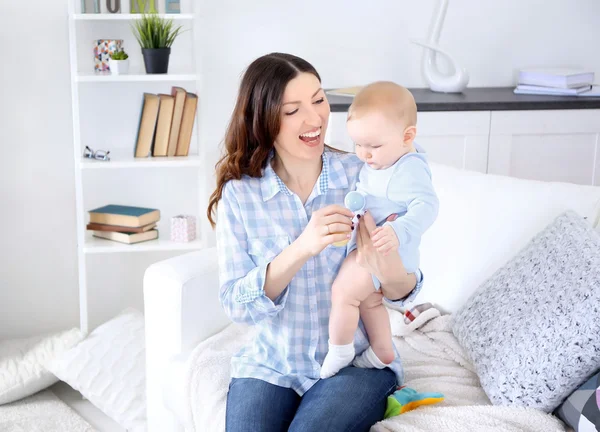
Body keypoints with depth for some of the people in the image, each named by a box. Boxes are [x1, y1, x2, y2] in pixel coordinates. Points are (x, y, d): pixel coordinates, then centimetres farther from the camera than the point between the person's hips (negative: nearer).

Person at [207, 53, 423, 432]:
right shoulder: (239, 193, -6)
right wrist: (302, 248, -29)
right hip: (271, 365, 1)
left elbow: (405, 293, -4)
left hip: (357, 361, -1)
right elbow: (236, 303, -14)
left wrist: (391, 272, -29)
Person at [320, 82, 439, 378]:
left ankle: (339, 352, 8)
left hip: (385, 250, -11)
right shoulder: (385, 158, 3)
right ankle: (382, 353, 40)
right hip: (366, 246, 11)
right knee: (368, 298, 25)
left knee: (344, 291, -11)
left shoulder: (409, 170, -28)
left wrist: (399, 232, -51)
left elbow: (426, 205, -38)